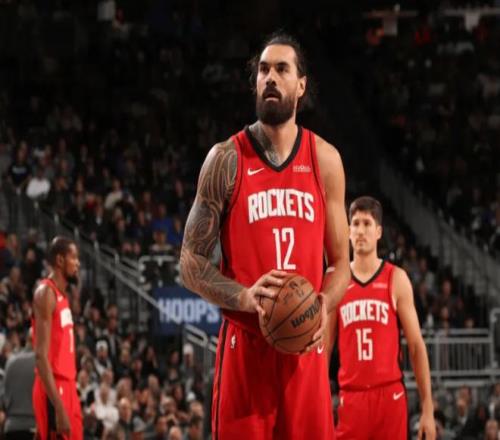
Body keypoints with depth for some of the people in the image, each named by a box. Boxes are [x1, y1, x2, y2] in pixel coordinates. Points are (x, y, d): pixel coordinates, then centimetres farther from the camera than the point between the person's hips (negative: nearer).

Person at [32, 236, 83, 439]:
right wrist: (59, 408, -26)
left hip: (67, 388, 10)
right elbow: (41, 356, -20)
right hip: (54, 391, -10)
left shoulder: (61, 296, 18)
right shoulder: (46, 293, -12)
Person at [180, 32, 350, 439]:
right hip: (244, 344, -2)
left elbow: (340, 263, 12)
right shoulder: (227, 159, 0)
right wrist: (244, 298, -18)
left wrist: (325, 306, -10)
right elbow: (191, 264, 0)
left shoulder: (325, 160, 7)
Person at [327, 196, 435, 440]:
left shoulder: (396, 279, 3)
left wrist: (428, 409, -2)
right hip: (350, 398, 1)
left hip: (389, 395, -1)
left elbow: (416, 346, 3)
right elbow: (324, 348, 12)